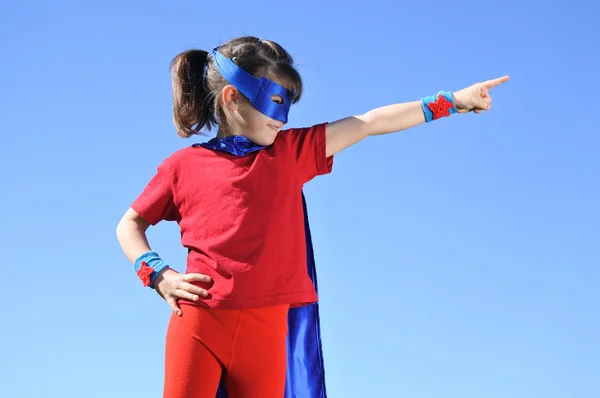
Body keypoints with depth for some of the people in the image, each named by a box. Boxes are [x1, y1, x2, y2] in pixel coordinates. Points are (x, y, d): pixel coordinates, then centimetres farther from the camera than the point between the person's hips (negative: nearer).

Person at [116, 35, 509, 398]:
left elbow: (369, 123, 11)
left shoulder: (291, 152, 13)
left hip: (266, 328, 2)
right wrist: (159, 275, 0)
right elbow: (130, 224, 18)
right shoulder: (182, 165, 8)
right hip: (197, 322, -2)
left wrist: (451, 100, 11)